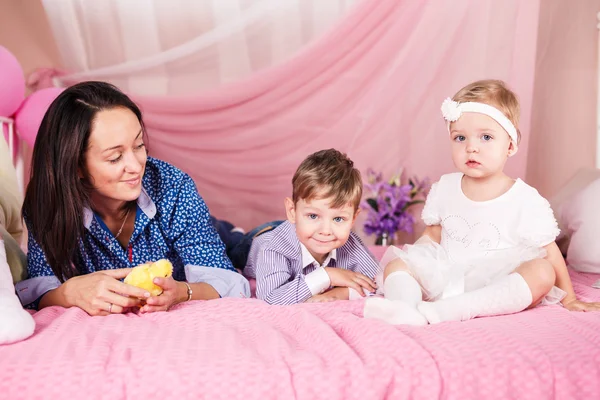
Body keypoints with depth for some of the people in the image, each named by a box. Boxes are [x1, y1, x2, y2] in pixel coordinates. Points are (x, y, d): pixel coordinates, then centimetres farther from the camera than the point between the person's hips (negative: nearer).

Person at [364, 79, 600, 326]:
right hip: (446, 280, 4)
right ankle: (406, 309, -41)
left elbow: (549, 254, 0)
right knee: (395, 262, -8)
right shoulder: (444, 188, 5)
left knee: (542, 274, -30)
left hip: (498, 291, -3)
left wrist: (568, 298, 3)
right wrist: (414, 256, 2)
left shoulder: (525, 201, -7)